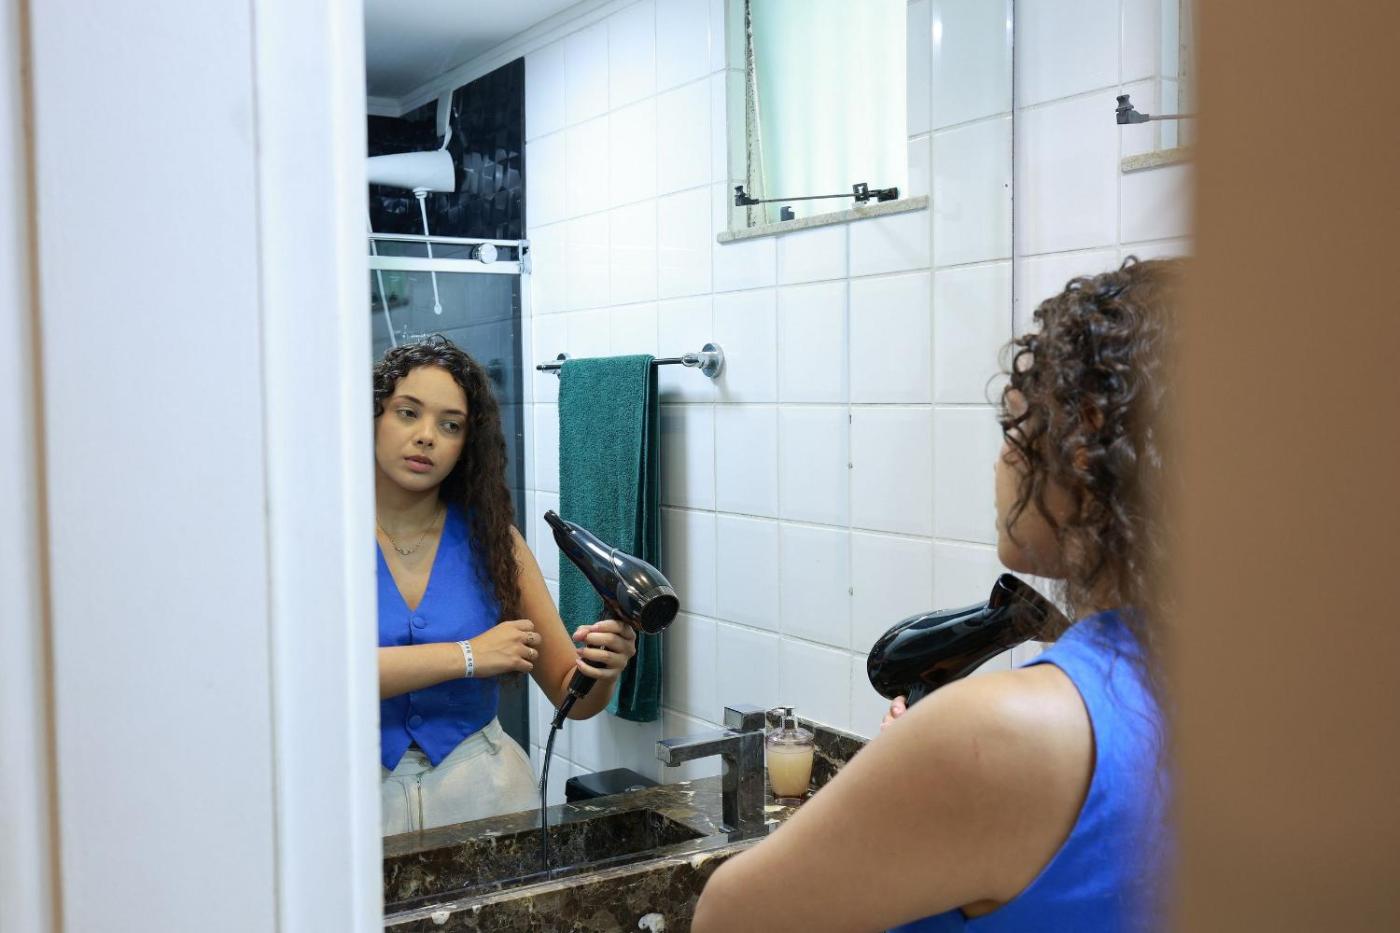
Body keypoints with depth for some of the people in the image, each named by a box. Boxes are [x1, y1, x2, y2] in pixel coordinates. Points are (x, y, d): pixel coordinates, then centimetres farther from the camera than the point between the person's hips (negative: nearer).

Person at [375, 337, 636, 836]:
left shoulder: (490, 538, 0)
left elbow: (572, 698, 1)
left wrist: (602, 669, -21)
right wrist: (467, 656, -19)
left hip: (477, 788, 2)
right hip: (363, 792, -2)